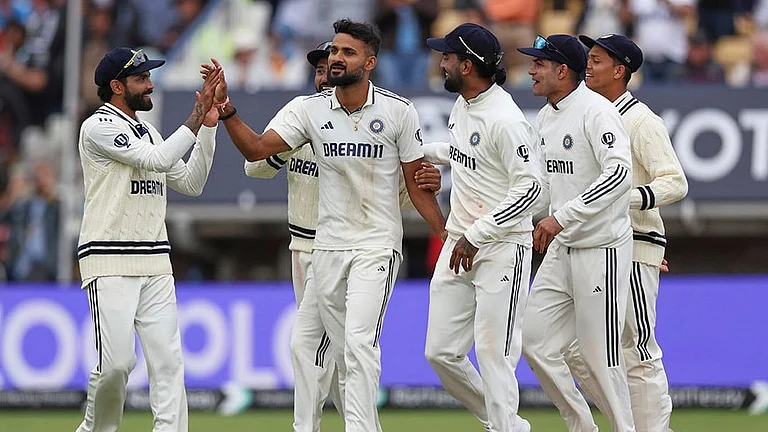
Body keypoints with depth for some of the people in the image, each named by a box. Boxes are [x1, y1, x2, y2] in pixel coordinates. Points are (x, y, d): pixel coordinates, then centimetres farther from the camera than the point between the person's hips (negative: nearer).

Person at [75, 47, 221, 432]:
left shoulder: (148, 133, 20)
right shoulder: (99, 127, -7)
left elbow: (190, 183, 18)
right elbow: (157, 160, -17)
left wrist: (208, 126, 10)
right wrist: (195, 120, -10)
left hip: (155, 265, 7)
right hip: (109, 264, -7)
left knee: (168, 359, -3)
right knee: (116, 361, -12)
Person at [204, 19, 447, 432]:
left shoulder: (398, 111, -5)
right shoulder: (312, 110, 2)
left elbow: (416, 182, 1)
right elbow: (255, 149, 0)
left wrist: (446, 234, -4)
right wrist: (225, 109, -13)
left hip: (377, 246, -4)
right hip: (327, 247, 4)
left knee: (359, 341, -19)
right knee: (343, 351, 8)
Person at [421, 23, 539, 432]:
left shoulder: (504, 119, -19)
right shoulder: (462, 104, 9)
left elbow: (529, 187, -23)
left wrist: (475, 236, -21)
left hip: (501, 248, -9)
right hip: (458, 245, 9)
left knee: (493, 355, -9)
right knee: (441, 352, 7)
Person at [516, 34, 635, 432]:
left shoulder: (596, 111, -16)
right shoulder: (545, 118, 13)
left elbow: (619, 174, -29)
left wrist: (561, 217, -33)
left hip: (603, 249, -9)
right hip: (561, 249, 9)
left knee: (600, 355, -5)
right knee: (535, 341, 5)